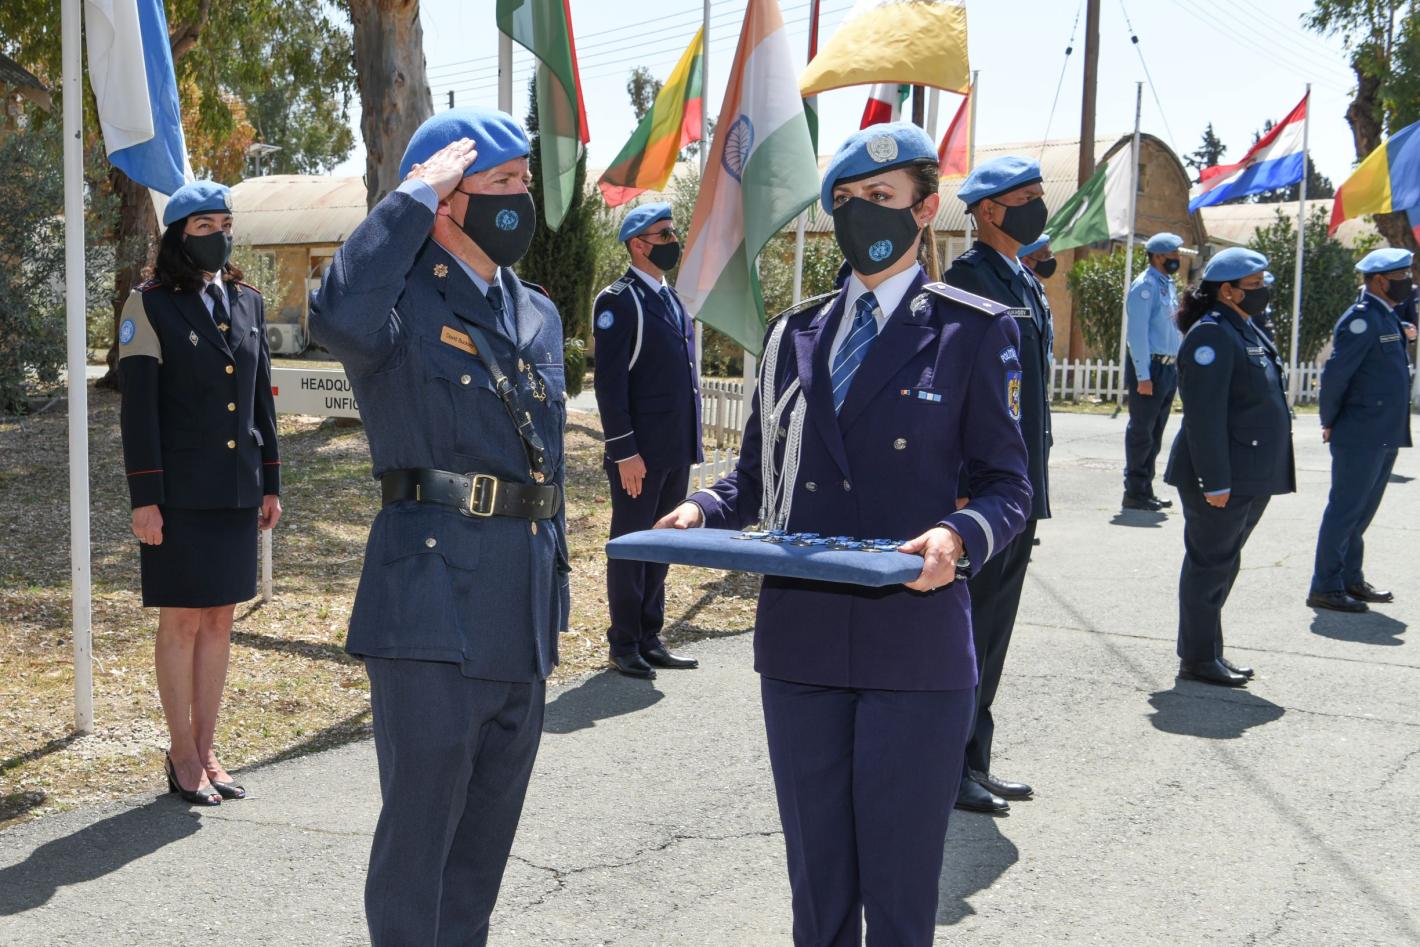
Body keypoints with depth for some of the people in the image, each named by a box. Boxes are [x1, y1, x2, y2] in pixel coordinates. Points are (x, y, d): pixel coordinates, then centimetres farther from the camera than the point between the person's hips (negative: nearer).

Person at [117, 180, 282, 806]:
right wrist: (144, 498, -13)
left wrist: (270, 483, 12)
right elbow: (137, 408, -9)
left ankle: (206, 750, 20)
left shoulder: (248, 302, 11)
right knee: (182, 620, 2)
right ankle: (183, 756, 13)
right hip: (181, 492, -5)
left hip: (236, 490, 5)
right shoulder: (150, 306, -5)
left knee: (220, 619, 10)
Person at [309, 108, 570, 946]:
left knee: (487, 833, 18)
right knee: (418, 831, 1)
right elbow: (342, 318, -33)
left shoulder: (540, 315, 15)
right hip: (434, 607, -7)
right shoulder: (404, 297, -7)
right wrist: (416, 194, -21)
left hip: (522, 621, 7)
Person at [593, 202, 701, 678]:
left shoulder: (673, 299, 16)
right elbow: (610, 383, -15)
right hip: (640, 454, -8)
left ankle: (650, 639, 23)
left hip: (676, 451, 8)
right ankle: (624, 645, 12)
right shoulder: (618, 301, -10)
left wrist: (689, 445, 16)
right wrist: (624, 451, -18)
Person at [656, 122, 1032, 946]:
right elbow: (759, 473, 16)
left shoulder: (976, 331, 0)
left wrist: (956, 538, -22)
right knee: (817, 880, 14)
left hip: (914, 641, -4)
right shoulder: (794, 335, 13)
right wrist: (703, 510, -5)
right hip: (801, 639, 4)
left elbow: (1008, 486, -1)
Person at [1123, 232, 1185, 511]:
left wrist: (1176, 368, 15)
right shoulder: (1145, 286, -12)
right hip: (1149, 367, -9)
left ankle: (1145, 490, 20)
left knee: (1155, 434, 13)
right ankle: (1134, 493, 2)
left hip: (1168, 368, 9)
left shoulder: (1168, 284, 16)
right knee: (1141, 432, -4)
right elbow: (1137, 333, -16)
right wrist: (1143, 375, -20)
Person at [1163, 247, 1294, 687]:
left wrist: (1265, 475, 19)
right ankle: (1198, 658, 9)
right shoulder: (1211, 336, -17)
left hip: (1252, 477, 10)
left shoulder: (1247, 330, 14)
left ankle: (1207, 652, 26)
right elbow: (1204, 416, -22)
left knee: (1222, 564, 16)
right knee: (1210, 564, -1)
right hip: (1222, 478, -10)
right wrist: (1215, 482, -23)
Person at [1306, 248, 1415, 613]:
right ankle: (1325, 588, 3)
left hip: (1385, 436, 10)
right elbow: (1334, 374, -19)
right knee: (1345, 510, -4)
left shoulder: (1387, 318, 14)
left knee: (1361, 512, 17)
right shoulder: (1361, 319, -17)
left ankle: (1351, 580, 27)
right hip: (1360, 436, -9)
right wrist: (1330, 423, -11)